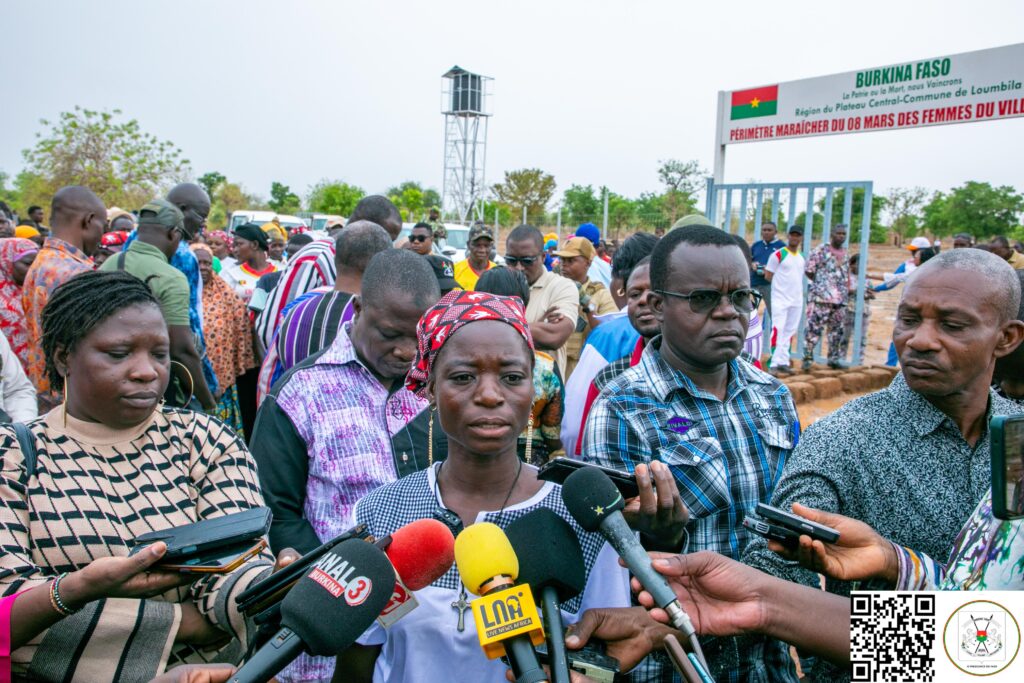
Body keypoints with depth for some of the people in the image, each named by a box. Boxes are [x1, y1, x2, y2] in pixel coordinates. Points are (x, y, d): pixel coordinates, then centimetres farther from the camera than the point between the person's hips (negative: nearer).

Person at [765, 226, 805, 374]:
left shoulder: (802, 258, 13)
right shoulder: (778, 255, -6)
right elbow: (768, 276, -5)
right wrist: (781, 285, 0)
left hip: (797, 300, 7)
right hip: (780, 299, -7)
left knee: (790, 331, 8)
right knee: (778, 330, -12)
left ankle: (784, 362, 14)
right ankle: (775, 364, -13)